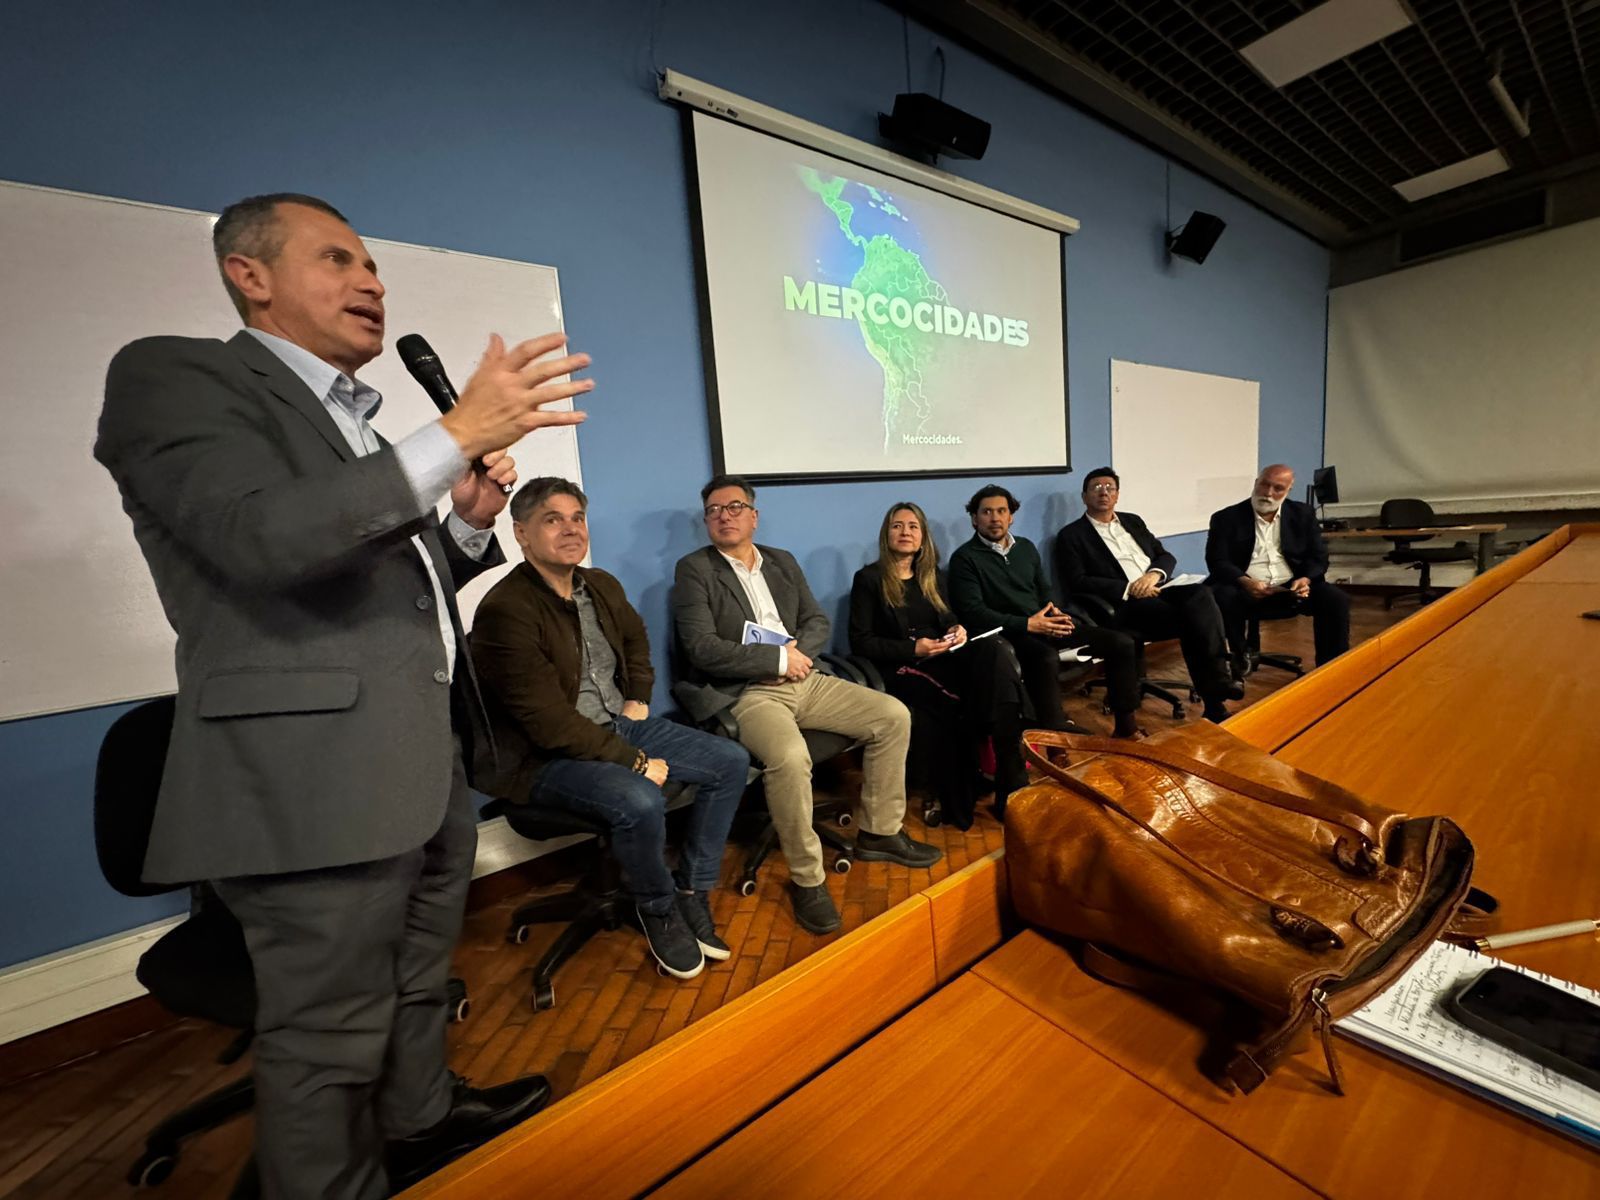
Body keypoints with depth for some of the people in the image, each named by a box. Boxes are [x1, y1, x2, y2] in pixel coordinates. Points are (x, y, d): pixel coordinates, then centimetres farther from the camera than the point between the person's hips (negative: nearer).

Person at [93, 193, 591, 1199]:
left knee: (419, 976, 26)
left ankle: (422, 1118, 48)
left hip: (429, 759, 9)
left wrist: (471, 521, 3)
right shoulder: (173, 375, -4)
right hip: (319, 778, -8)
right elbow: (265, 538, -23)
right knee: (329, 1033, 9)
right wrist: (461, 432, -23)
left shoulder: (361, 425, 19)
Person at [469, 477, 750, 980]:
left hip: (618, 725, 8)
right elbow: (550, 722, -24)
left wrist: (638, 700, 12)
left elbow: (636, 638, 26)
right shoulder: (504, 611, -20)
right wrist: (634, 761, -21)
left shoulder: (601, 585, 4)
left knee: (731, 761, -3)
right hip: (546, 756, -7)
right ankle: (658, 909, -1)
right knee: (640, 802, -35)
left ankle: (692, 892, 9)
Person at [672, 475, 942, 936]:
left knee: (893, 715, -3)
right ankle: (807, 878, -10)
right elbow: (702, 649, -14)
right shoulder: (693, 569, -3)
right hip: (745, 694, -6)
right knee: (790, 757, -34)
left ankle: (879, 832, 14)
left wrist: (798, 652, -10)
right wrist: (779, 658, -15)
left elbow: (817, 621, 13)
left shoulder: (783, 561, 15)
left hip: (803, 680, 7)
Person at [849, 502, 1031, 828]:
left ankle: (1011, 783, -28)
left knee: (994, 649, -28)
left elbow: (948, 617, 24)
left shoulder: (931, 576, 20)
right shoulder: (869, 578, 3)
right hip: (902, 668, -5)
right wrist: (913, 649, -15)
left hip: (942, 659, 5)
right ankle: (958, 802, -17)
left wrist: (958, 629, -2)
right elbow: (860, 643, -4)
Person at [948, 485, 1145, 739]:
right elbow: (973, 612, -14)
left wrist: (1054, 612, -2)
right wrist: (1027, 624, -19)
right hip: (1008, 632, -7)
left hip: (1044, 624, 7)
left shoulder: (1026, 547, 17)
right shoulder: (964, 558, -4)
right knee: (1047, 658, -39)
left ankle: (1125, 725, 7)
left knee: (1122, 642, -5)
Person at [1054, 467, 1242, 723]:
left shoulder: (1132, 521, 22)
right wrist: (1128, 589, -17)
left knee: (1200, 594, -27)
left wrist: (1154, 574, -8)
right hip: (1125, 604, -5)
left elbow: (1166, 556, 17)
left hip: (1159, 589, 5)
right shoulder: (1071, 535, 2)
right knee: (1192, 620, -27)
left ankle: (1216, 678, -26)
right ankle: (1213, 698, -16)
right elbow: (1078, 582, -9)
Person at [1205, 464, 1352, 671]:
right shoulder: (1226, 518, 2)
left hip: (1292, 588, 3)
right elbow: (1217, 562, -6)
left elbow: (1318, 556, 9)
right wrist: (1244, 581, -25)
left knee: (1337, 600, -21)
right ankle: (1237, 664, -14)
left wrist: (1305, 580, -13)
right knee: (1223, 598, -34)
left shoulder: (1303, 514, 13)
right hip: (1246, 591, -3)